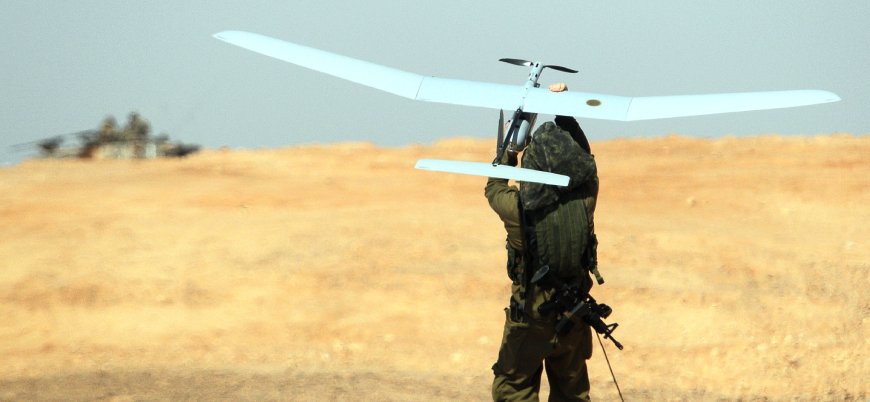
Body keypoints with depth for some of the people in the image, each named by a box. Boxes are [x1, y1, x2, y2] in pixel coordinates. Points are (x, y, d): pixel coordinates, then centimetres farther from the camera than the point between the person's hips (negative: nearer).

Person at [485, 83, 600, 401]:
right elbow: (584, 157, 6)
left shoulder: (519, 209, -22)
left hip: (529, 317, -3)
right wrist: (565, 112, 10)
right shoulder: (585, 200, -15)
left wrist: (511, 146, 15)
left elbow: (493, 187, 3)